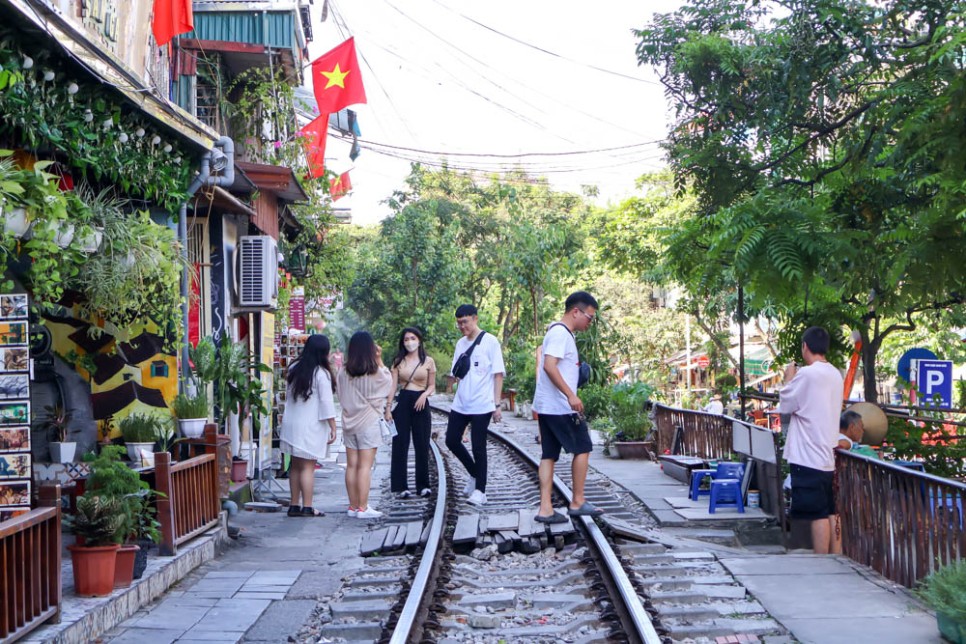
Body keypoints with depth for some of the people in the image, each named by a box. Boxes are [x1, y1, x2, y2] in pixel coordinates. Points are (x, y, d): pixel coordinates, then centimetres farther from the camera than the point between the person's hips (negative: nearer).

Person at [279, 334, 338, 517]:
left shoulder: (294, 369, 8)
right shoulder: (321, 373, -12)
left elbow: (288, 395, 14)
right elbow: (326, 403, -13)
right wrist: (333, 427, -8)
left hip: (291, 424, 6)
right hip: (311, 426, -6)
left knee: (296, 466, 12)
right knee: (308, 467, -4)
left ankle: (294, 505, 15)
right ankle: (307, 507, -3)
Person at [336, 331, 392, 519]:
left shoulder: (343, 372, -1)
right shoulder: (375, 372, -12)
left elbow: (340, 393, 9)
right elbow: (388, 382, 7)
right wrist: (379, 360, 5)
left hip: (349, 422, 5)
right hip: (369, 423, -4)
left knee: (351, 466, 9)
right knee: (365, 466, -2)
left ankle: (353, 506, 14)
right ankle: (362, 508, -2)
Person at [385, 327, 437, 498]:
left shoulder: (428, 361, 3)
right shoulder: (398, 361, 5)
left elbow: (432, 386, 8)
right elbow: (393, 385, 4)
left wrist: (424, 395, -12)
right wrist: (388, 407, -3)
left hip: (420, 403, 0)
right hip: (402, 402, 1)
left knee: (422, 445, 3)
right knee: (400, 444, -1)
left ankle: (423, 485, 14)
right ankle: (401, 486, 4)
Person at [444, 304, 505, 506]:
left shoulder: (490, 342, -5)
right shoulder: (460, 343, 12)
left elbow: (498, 374, -6)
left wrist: (497, 404, -9)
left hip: (482, 405, -6)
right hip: (460, 404, 6)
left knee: (478, 448, -3)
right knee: (452, 440, 7)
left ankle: (480, 490, 6)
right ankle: (474, 473, 28)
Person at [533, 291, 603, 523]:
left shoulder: (561, 333, 17)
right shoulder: (560, 333, -14)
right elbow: (549, 365, -25)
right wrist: (571, 395, -27)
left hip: (546, 406, 10)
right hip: (560, 406, -10)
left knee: (549, 454, 6)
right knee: (583, 448, 1)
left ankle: (545, 508, 4)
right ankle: (578, 502, 7)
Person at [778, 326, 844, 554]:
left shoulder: (806, 374, -15)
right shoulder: (835, 375, 11)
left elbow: (785, 405, -6)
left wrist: (789, 378, 7)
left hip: (808, 457, -8)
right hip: (828, 456, 8)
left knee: (818, 515, -5)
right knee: (832, 514, 12)